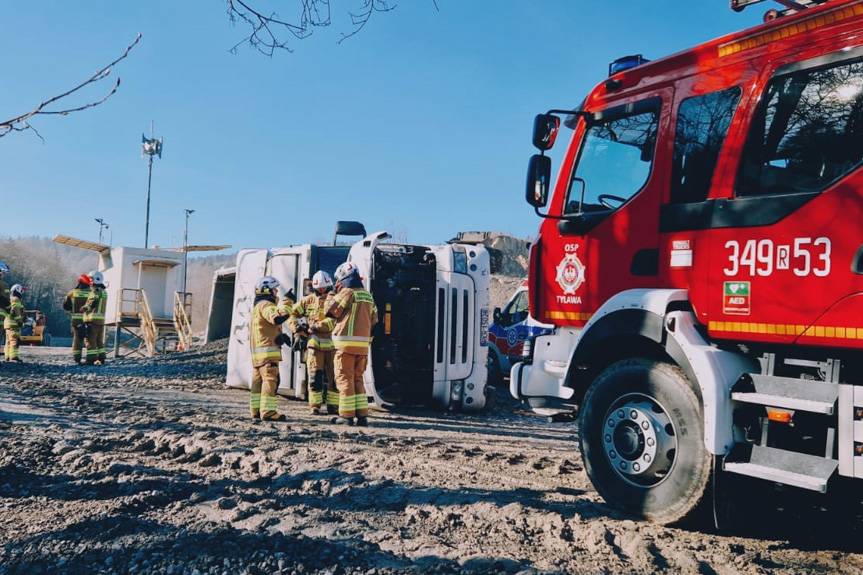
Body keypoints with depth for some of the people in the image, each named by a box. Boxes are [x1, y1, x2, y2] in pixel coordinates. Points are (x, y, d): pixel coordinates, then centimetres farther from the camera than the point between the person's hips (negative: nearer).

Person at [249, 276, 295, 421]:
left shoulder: (257, 306, 24)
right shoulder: (266, 305, -10)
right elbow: (277, 317, -30)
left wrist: (280, 335, 14)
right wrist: (287, 301, -22)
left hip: (257, 351, 11)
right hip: (267, 351, -11)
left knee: (258, 381, 11)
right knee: (270, 380, -11)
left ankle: (256, 411, 15)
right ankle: (268, 412, -14)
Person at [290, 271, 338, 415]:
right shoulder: (308, 300, 9)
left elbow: (334, 320, -15)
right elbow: (293, 313, 15)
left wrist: (318, 326, -20)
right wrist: (297, 329, 2)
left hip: (331, 343, -1)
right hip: (314, 343, 1)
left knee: (333, 376, 3)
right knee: (315, 376, -1)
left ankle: (333, 405, 12)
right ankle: (315, 406, 5)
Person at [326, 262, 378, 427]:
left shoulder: (347, 292, -7)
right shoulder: (368, 296, 13)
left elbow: (330, 311, -4)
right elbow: (374, 319, 16)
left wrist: (335, 293, 7)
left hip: (347, 342, -6)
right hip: (363, 344, 6)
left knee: (345, 378, 0)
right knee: (357, 379, 14)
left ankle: (347, 415, -1)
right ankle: (362, 414, 10)